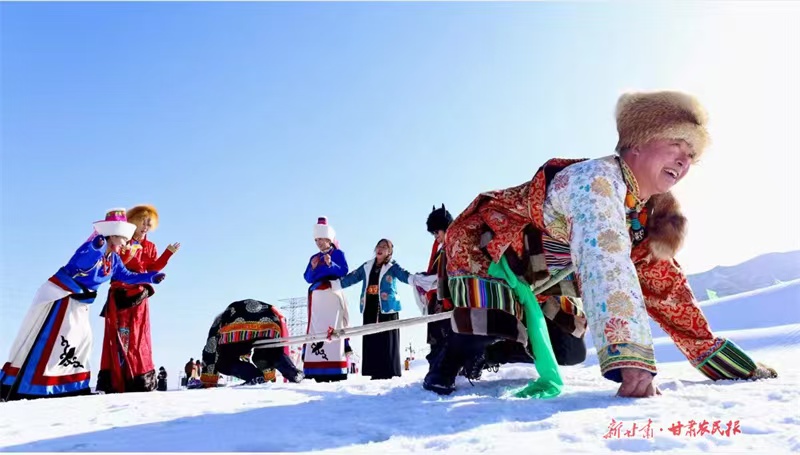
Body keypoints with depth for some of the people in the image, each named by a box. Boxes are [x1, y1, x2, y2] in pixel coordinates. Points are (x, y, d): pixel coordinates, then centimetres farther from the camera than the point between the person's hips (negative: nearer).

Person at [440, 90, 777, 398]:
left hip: (532, 281, 9)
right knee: (488, 341, -29)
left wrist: (712, 354, 2)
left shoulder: (649, 214, -1)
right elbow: (606, 264, -44)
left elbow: (665, 286, 6)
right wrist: (632, 359, -53)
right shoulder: (598, 179, -30)